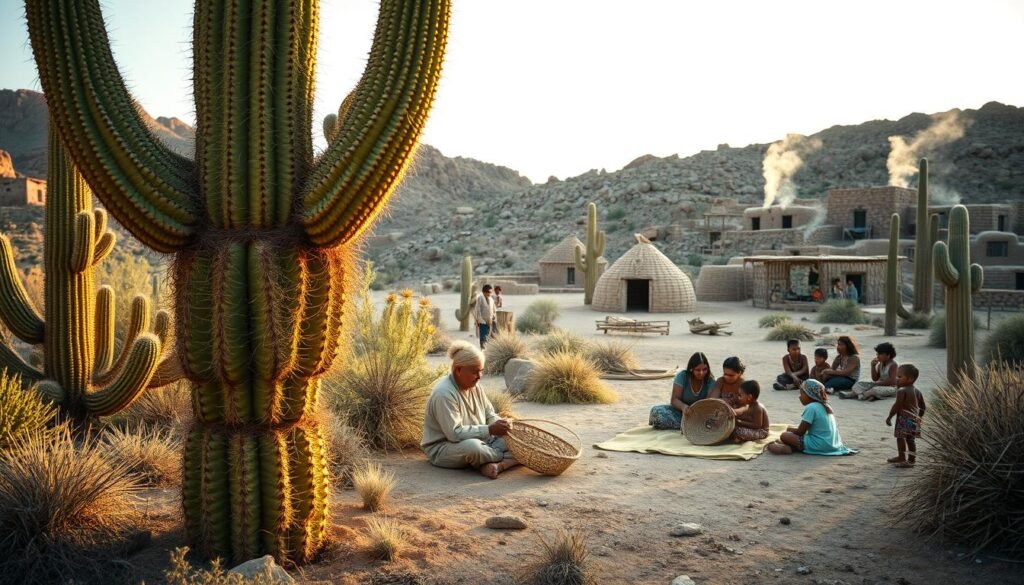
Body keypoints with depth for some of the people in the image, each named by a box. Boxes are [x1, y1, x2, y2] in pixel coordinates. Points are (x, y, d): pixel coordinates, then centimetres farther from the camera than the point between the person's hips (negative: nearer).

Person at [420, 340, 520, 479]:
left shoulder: (474, 386, 3)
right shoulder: (444, 394, -25)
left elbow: (489, 414, 9)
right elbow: (454, 433, -29)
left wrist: (499, 424, -14)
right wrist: (490, 430, -30)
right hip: (443, 449, -9)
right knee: (472, 446, -39)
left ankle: (496, 464, -29)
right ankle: (509, 458, -15)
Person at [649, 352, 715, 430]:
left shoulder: (710, 381, -10)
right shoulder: (682, 376, -13)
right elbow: (674, 399, -16)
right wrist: (683, 407, -40)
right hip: (680, 410, -1)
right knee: (656, 411, -28)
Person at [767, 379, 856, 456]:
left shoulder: (811, 408, -13)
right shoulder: (826, 406, 14)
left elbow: (800, 432, -11)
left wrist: (790, 429, 9)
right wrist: (794, 429, 24)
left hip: (820, 446, -9)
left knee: (785, 436, -9)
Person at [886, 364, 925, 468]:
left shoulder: (902, 391, -16)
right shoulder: (917, 391, 10)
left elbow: (897, 406, -21)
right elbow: (922, 407, 16)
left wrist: (889, 417, -14)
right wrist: (919, 417, 28)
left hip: (904, 419, -8)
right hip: (914, 419, 9)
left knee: (900, 437, -1)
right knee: (911, 440, 13)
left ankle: (902, 458, 0)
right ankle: (911, 459, 18)